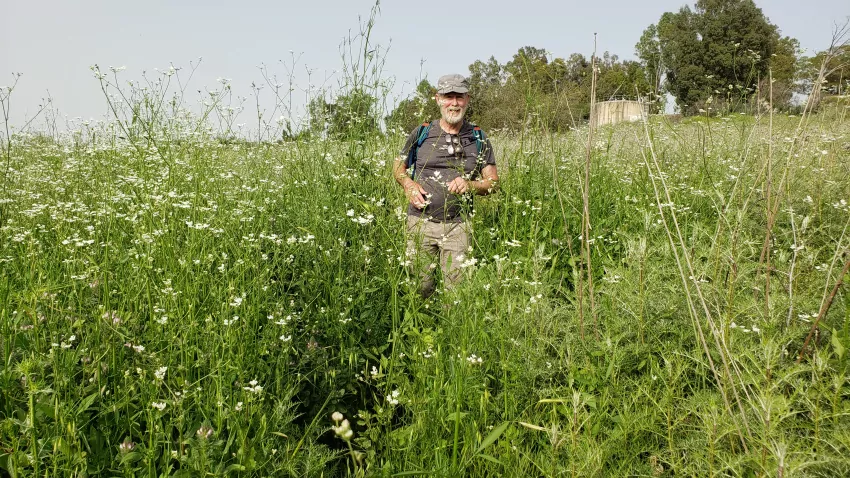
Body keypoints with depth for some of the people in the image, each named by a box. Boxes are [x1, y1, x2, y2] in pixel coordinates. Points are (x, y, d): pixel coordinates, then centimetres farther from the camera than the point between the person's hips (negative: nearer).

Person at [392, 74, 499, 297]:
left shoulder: (478, 140, 5)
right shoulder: (421, 134, 5)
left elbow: (493, 182, 7)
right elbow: (398, 165, 16)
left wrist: (470, 185, -14)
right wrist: (408, 183, -5)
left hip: (457, 225, 0)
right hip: (420, 221, 0)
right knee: (420, 287, 5)